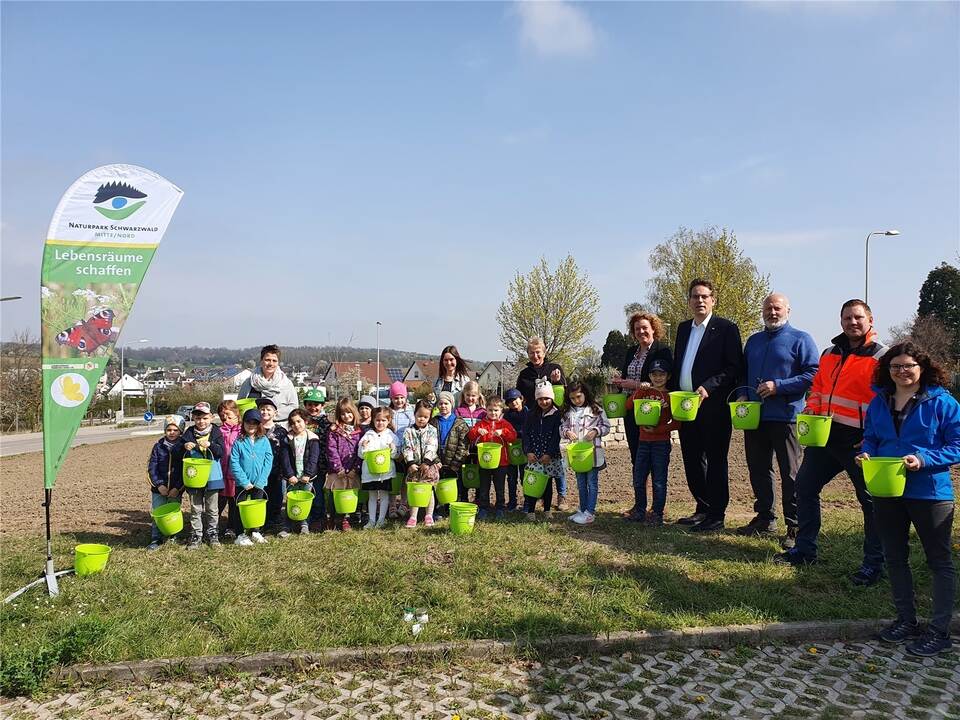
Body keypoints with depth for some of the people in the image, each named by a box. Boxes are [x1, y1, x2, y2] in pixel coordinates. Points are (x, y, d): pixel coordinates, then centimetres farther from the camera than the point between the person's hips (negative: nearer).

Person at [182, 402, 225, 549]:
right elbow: (182, 456, 1)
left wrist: (210, 445, -28)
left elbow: (222, 452, -11)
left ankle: (211, 534, 22)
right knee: (195, 508, 9)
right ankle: (195, 535, 17)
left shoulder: (216, 432, -2)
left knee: (212, 508, 11)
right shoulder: (189, 433, 1)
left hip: (212, 476, -1)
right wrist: (185, 447, -20)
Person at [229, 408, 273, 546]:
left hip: (259, 483, 2)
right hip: (242, 484, -2)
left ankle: (255, 532, 27)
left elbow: (268, 462, -5)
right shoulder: (238, 443, -6)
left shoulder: (264, 441, -2)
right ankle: (241, 535, 14)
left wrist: (261, 481, -12)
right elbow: (234, 463, -10)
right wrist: (245, 482, -15)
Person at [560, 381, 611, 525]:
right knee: (581, 483, 15)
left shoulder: (596, 410, -6)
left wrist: (596, 431, -19)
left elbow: (606, 426, -2)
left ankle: (590, 512, 5)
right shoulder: (568, 412, 5)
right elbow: (562, 427, 8)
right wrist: (567, 432, -13)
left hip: (593, 451, -4)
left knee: (592, 482, 1)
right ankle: (583, 510, 26)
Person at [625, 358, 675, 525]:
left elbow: (676, 422, -6)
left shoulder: (671, 396, -2)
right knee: (638, 479, 10)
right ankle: (639, 511, 22)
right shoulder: (644, 392, 9)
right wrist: (640, 391, -13)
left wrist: (657, 429, -16)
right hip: (643, 441, 4)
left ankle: (657, 514, 10)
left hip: (661, 442, -4)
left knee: (659, 480, 1)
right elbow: (628, 406, -3)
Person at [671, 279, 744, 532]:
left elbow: (735, 368, -11)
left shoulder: (726, 329, -5)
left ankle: (716, 516, 10)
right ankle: (703, 509, 27)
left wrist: (708, 387, -21)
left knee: (715, 461, 2)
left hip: (713, 407, -7)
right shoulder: (683, 328, 15)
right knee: (692, 461, 13)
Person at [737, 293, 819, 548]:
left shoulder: (800, 339, -2)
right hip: (753, 415, 6)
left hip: (785, 416, -6)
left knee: (790, 474, 0)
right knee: (758, 470, 12)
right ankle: (764, 518, 24)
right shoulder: (753, 340, 17)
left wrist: (778, 386, -17)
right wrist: (743, 394, 4)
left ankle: (795, 527, 6)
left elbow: (813, 374, -10)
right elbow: (743, 373, 23)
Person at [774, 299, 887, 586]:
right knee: (805, 487, 11)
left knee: (871, 500, 3)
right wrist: (811, 409, 3)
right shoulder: (830, 353, 14)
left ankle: (874, 563, 16)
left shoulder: (881, 356, -7)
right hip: (825, 434, 7)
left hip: (859, 440, -7)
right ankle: (805, 549, 24)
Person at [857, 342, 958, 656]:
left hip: (930, 493, -5)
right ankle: (906, 621, 32)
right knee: (894, 558, 15)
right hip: (886, 492, 6)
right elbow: (870, 438, 14)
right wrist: (865, 454, -7)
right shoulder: (879, 402, 5)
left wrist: (924, 460, -24)